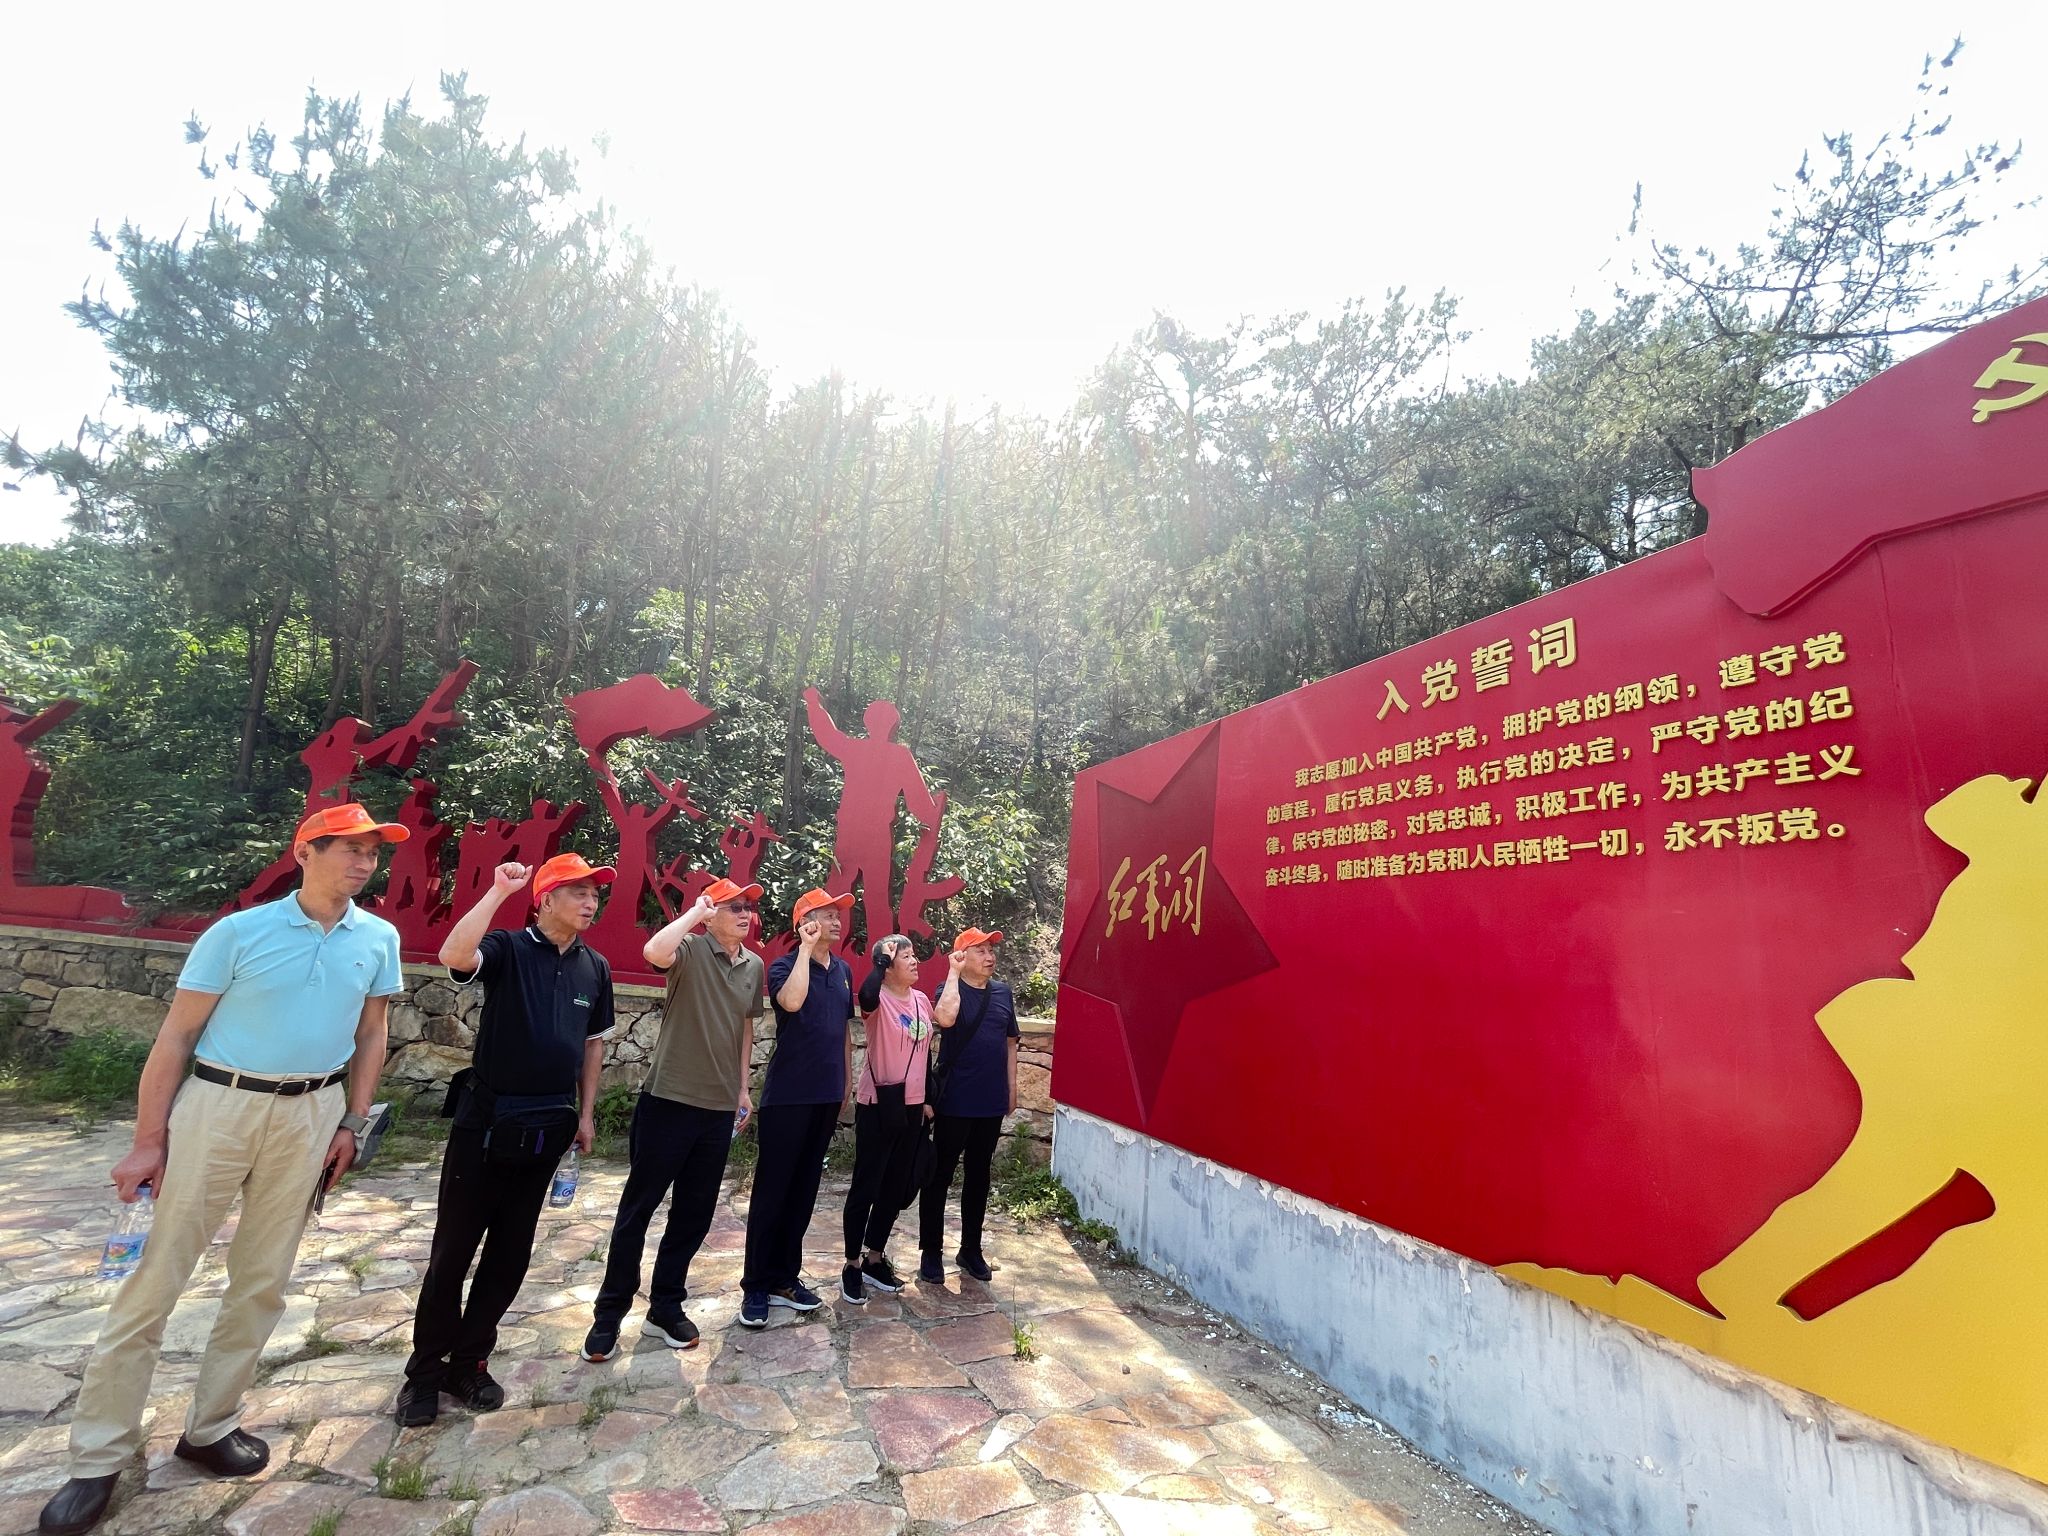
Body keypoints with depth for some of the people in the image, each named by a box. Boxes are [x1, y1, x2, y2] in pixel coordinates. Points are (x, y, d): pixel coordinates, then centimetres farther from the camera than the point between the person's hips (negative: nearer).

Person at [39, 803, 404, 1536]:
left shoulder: (379, 939, 0)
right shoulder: (239, 931, -9)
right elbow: (176, 1036, -5)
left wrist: (351, 1124, 6)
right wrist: (148, 1140, -6)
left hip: (311, 1115, 3)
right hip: (218, 1105, -3)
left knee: (262, 1281, 12)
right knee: (157, 1276, 4)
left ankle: (210, 1428, 29)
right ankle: (97, 1459, 21)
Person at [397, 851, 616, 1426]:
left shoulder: (595, 968, 4)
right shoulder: (508, 947, -11)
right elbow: (453, 956, -34)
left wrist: (585, 1113, 13)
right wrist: (498, 891, -30)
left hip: (548, 1126, 5)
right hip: (487, 1119, -4)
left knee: (511, 1252, 14)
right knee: (453, 1249, 7)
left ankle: (468, 1362, 31)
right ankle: (424, 1371, 26)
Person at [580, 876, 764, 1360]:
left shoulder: (754, 965, 7)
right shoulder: (691, 948, -12)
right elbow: (654, 952, -35)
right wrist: (694, 911, -22)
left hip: (720, 1107, 6)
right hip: (669, 1099, -5)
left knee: (694, 1213, 14)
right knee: (639, 1206, 8)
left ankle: (665, 1307, 30)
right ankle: (610, 1312, 24)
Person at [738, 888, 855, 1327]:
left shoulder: (844, 971, 9)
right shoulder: (784, 966, -8)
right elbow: (792, 1001, -30)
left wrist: (847, 1082, 16)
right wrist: (806, 948, -22)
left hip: (826, 1095, 6)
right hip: (787, 1095, -6)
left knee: (804, 1190, 13)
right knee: (772, 1189, 2)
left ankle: (785, 1277, 25)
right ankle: (756, 1286, 14)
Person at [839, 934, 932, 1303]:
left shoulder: (922, 1000, 6)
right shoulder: (879, 1000, -13)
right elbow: (866, 996, -41)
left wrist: (928, 1098, 17)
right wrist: (882, 957, -28)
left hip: (911, 1104, 7)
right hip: (877, 1102, -7)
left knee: (895, 1186, 15)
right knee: (866, 1185, 3)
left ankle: (874, 1258, 30)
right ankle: (852, 1265, 17)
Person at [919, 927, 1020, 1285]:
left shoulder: (1003, 992, 6)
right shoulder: (950, 988, -8)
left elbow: (1010, 1042, 13)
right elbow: (945, 1018, -31)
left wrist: (1012, 1087, 11)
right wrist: (954, 973, -22)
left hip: (991, 1102, 5)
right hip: (954, 1102, -5)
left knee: (978, 1176, 16)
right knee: (940, 1175, 6)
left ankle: (971, 1249, 29)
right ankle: (931, 1252, 19)